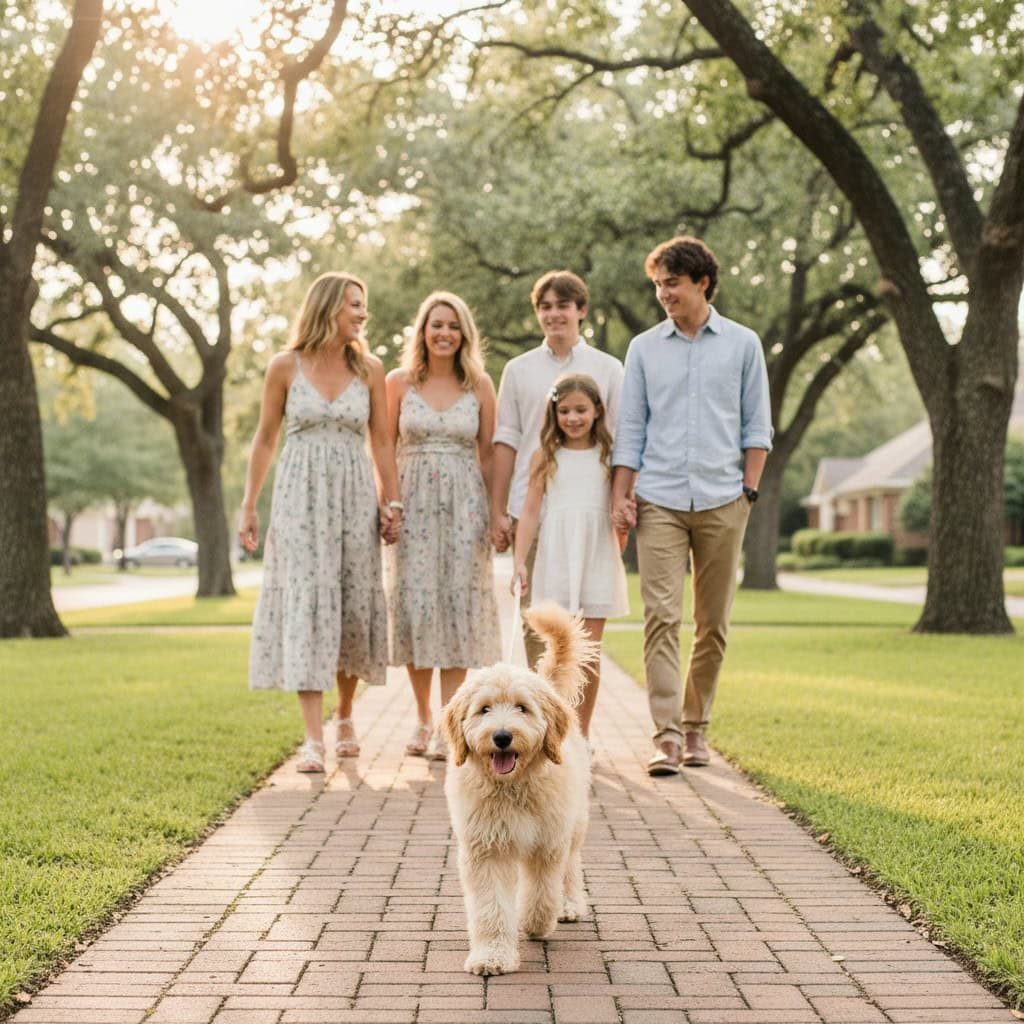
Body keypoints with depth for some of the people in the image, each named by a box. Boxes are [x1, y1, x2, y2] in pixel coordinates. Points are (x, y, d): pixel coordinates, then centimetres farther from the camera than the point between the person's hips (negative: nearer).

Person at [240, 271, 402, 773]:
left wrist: (391, 502, 0)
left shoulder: (369, 369, 5)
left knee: (353, 605, 6)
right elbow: (265, 440, 6)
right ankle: (314, 740, -11)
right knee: (305, 604, -10)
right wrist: (248, 506, 2)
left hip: (355, 495, 2)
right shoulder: (285, 366, 0)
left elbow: (382, 441, 8)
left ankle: (345, 716, 27)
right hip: (300, 493, -2)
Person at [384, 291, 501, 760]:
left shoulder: (480, 385, 4)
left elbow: (487, 455, 7)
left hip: (463, 504, 0)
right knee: (414, 605, 1)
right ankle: (423, 719, 17)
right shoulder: (398, 382, 4)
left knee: (457, 606, -3)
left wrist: (498, 512, 2)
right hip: (412, 503, 0)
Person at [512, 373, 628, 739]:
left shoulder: (608, 457, 7)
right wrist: (520, 561, -4)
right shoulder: (545, 457, 6)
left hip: (597, 560, 1)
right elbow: (530, 512, 3)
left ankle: (582, 733, 13)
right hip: (555, 560, -1)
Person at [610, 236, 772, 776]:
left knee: (712, 623, 5)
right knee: (661, 616, -10)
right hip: (659, 500, 0)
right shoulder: (644, 348, 9)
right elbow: (630, 428, 9)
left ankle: (695, 727, 17)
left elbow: (757, 426, 9)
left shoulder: (743, 344, 7)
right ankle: (667, 735, -11)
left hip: (721, 501, 0)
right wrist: (619, 495, 1)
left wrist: (749, 490, 0)